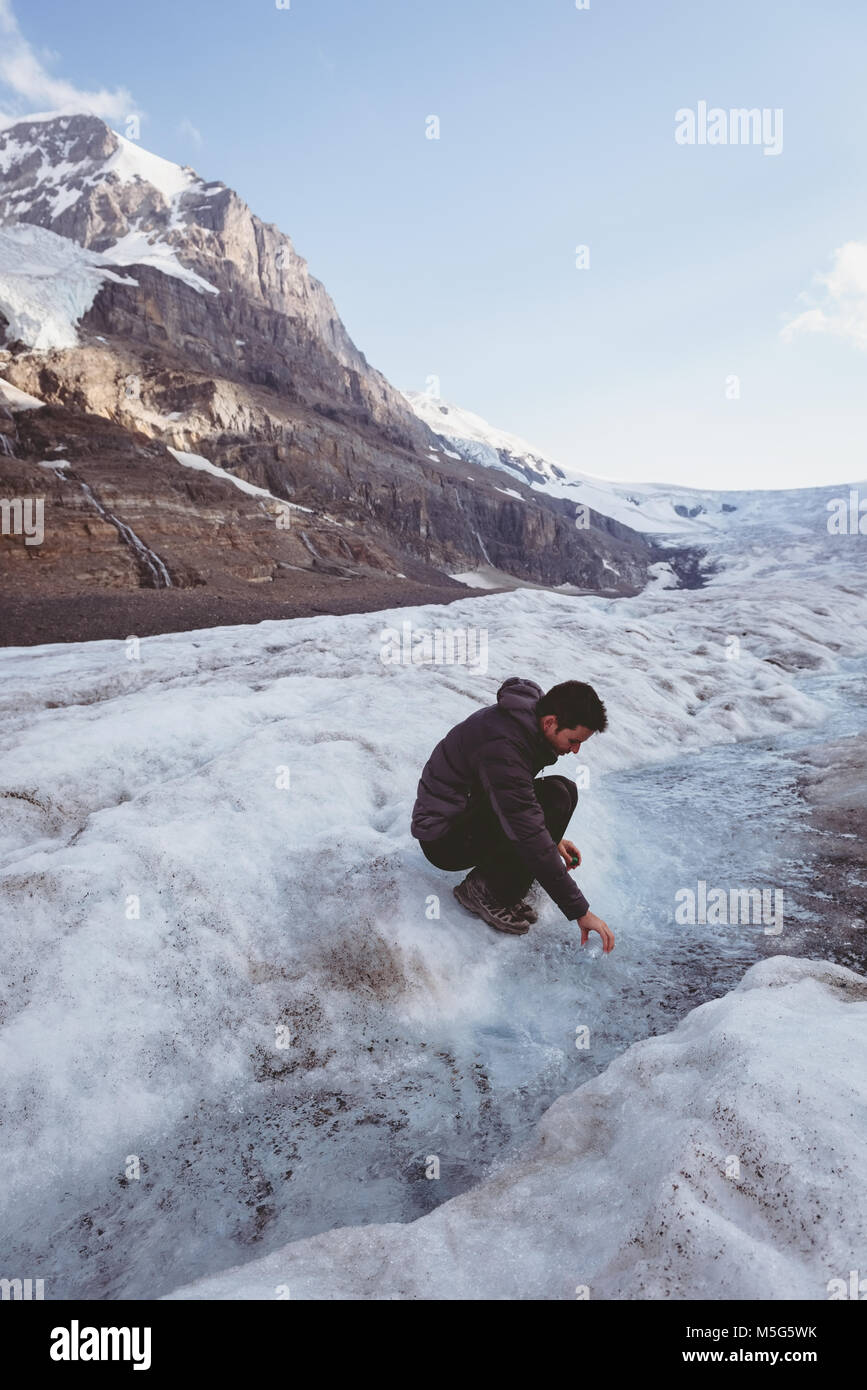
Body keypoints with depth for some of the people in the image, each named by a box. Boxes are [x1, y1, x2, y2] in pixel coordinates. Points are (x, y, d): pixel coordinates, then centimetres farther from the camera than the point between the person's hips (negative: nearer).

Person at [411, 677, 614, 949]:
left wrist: (553, 838, 9)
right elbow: (529, 836, -33)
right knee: (555, 797, -25)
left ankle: (492, 877, -1)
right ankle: (486, 891, -10)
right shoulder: (502, 745, -31)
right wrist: (580, 911, -30)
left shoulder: (529, 719, -2)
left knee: (564, 790, -1)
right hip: (443, 838, -10)